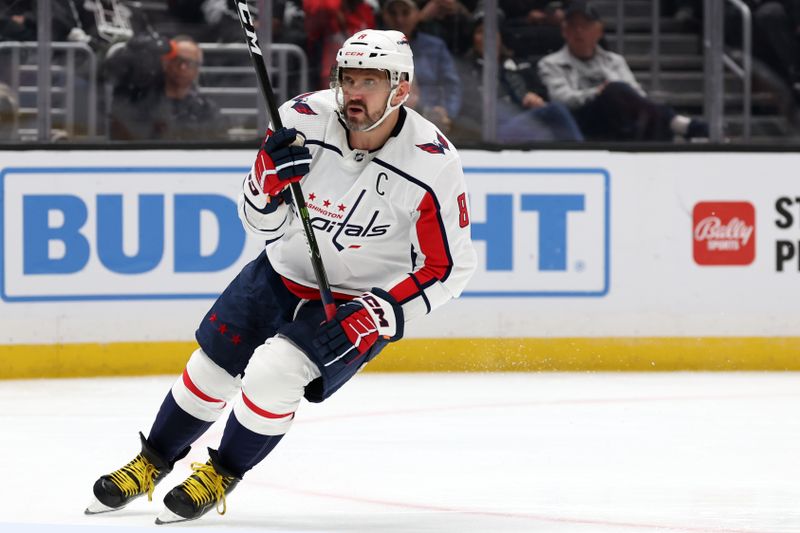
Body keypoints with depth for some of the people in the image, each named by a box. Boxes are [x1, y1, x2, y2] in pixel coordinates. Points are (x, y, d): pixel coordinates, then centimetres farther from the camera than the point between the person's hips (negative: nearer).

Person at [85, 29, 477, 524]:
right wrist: (270, 177, -29)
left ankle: (219, 478, 4)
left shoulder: (433, 164, -26)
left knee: (274, 372, -21)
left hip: (360, 299, -4)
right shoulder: (304, 120, -19)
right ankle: (152, 464, 35)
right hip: (286, 272, 4)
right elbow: (262, 220, -6)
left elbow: (450, 266, -16)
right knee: (211, 367, 10)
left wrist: (383, 312, -26)